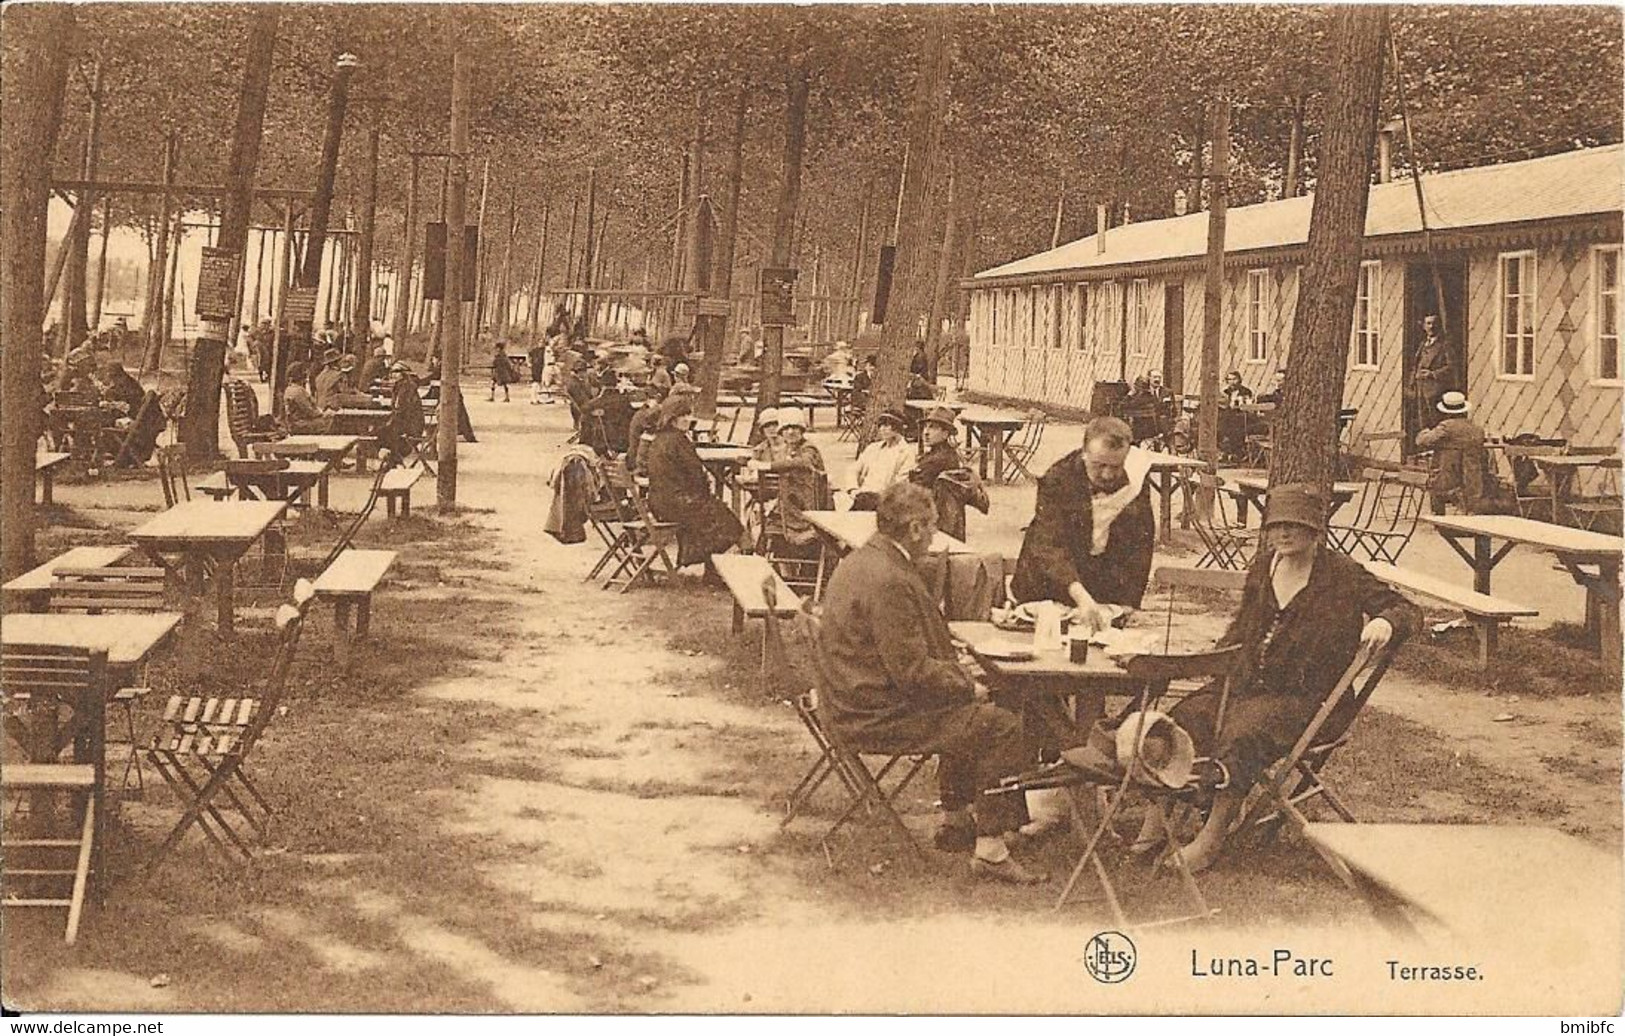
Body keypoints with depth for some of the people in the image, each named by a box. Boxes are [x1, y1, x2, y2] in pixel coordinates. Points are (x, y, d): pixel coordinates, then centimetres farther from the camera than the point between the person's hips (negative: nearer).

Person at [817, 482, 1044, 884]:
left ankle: (955, 821, 33)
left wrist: (956, 671, 13)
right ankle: (990, 851, -5)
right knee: (1003, 727, -9)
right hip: (880, 718, -11)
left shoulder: (860, 561, 8)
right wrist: (967, 682, -9)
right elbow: (912, 672, -24)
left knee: (966, 712, 27)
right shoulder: (888, 581, -25)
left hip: (856, 702, 11)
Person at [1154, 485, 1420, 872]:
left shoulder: (1343, 575, -5)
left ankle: (1211, 839, -28)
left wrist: (1384, 623, -27)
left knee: (1244, 729, -32)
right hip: (1250, 685, 6)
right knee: (1187, 717, -18)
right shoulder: (1263, 567, 13)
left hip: (1310, 701, -6)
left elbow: (1406, 610, -6)